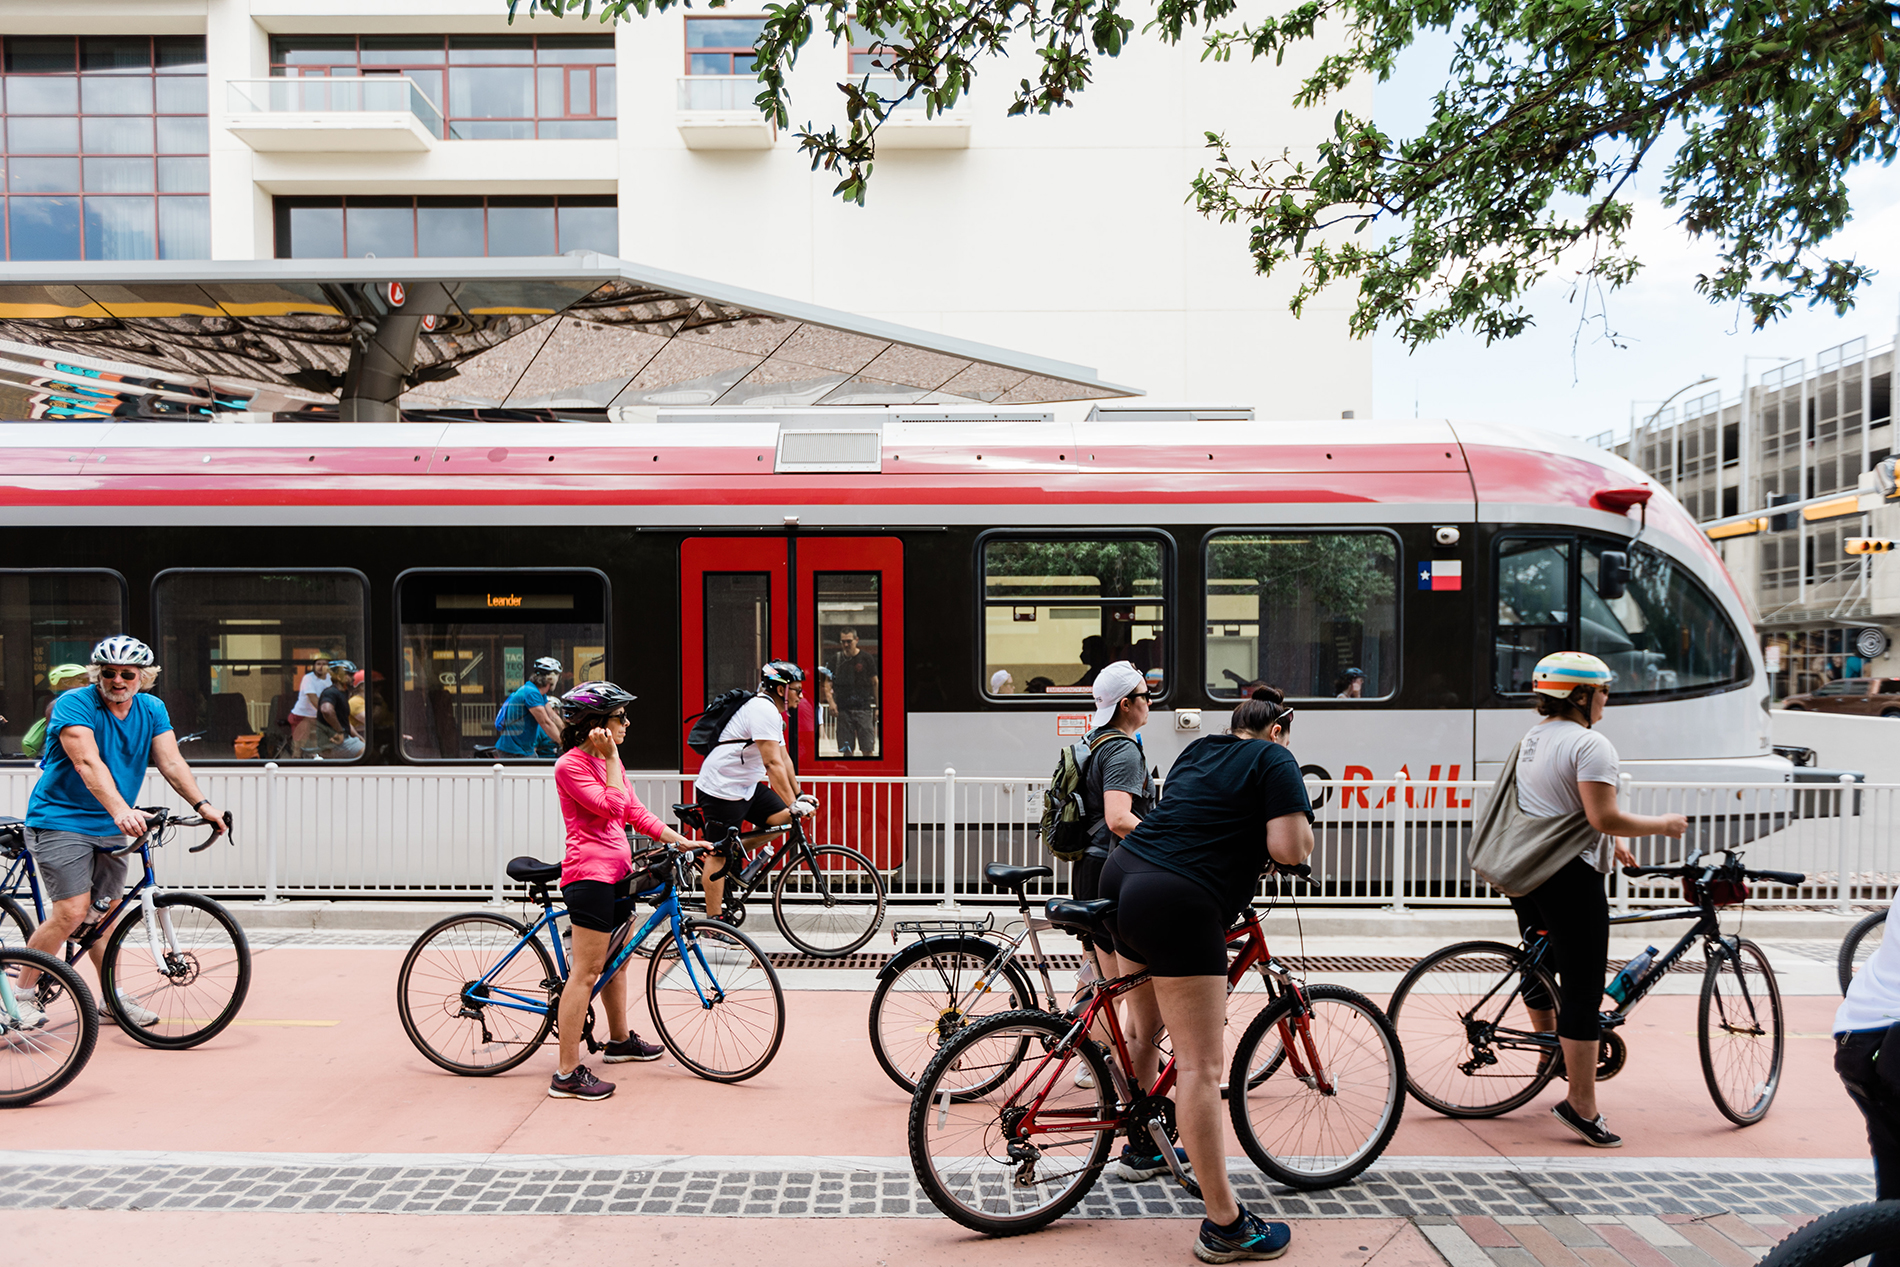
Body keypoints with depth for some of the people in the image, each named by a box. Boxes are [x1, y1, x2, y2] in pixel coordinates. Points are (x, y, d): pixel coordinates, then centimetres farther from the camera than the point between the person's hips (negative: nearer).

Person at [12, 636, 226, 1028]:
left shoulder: (152, 709, 2)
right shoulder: (73, 704, -16)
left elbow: (171, 762, -7)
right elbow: (88, 763, -30)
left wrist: (202, 804, -22)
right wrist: (120, 810, -43)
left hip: (109, 827, 6)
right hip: (60, 821, -5)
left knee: (105, 911, 11)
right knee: (72, 912, -12)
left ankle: (114, 997, 22)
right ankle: (21, 993, 6)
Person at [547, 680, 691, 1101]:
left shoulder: (609, 760, 15)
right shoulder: (570, 765, -13)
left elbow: (635, 811, 17)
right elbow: (613, 807, -23)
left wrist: (682, 841, 11)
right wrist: (610, 757, -18)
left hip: (617, 872, 10)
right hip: (589, 874, -10)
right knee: (586, 970, -9)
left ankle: (620, 1040, 38)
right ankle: (567, 1073, -5)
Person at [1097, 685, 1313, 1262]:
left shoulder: (1197, 751, 21)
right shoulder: (1274, 760, 1)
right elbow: (1290, 848, -9)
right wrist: (1301, 830, 11)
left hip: (1121, 875, 9)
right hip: (1178, 907, -9)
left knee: (1143, 1027, 26)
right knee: (1200, 1066, -5)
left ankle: (1139, 1148, 45)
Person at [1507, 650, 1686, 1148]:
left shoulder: (1533, 736, 14)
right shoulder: (1590, 744, -15)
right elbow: (1604, 817, -22)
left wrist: (1609, 845, 27)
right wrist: (1662, 825, -7)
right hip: (1568, 878, -9)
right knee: (1582, 989, -4)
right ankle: (1581, 1106, -1)